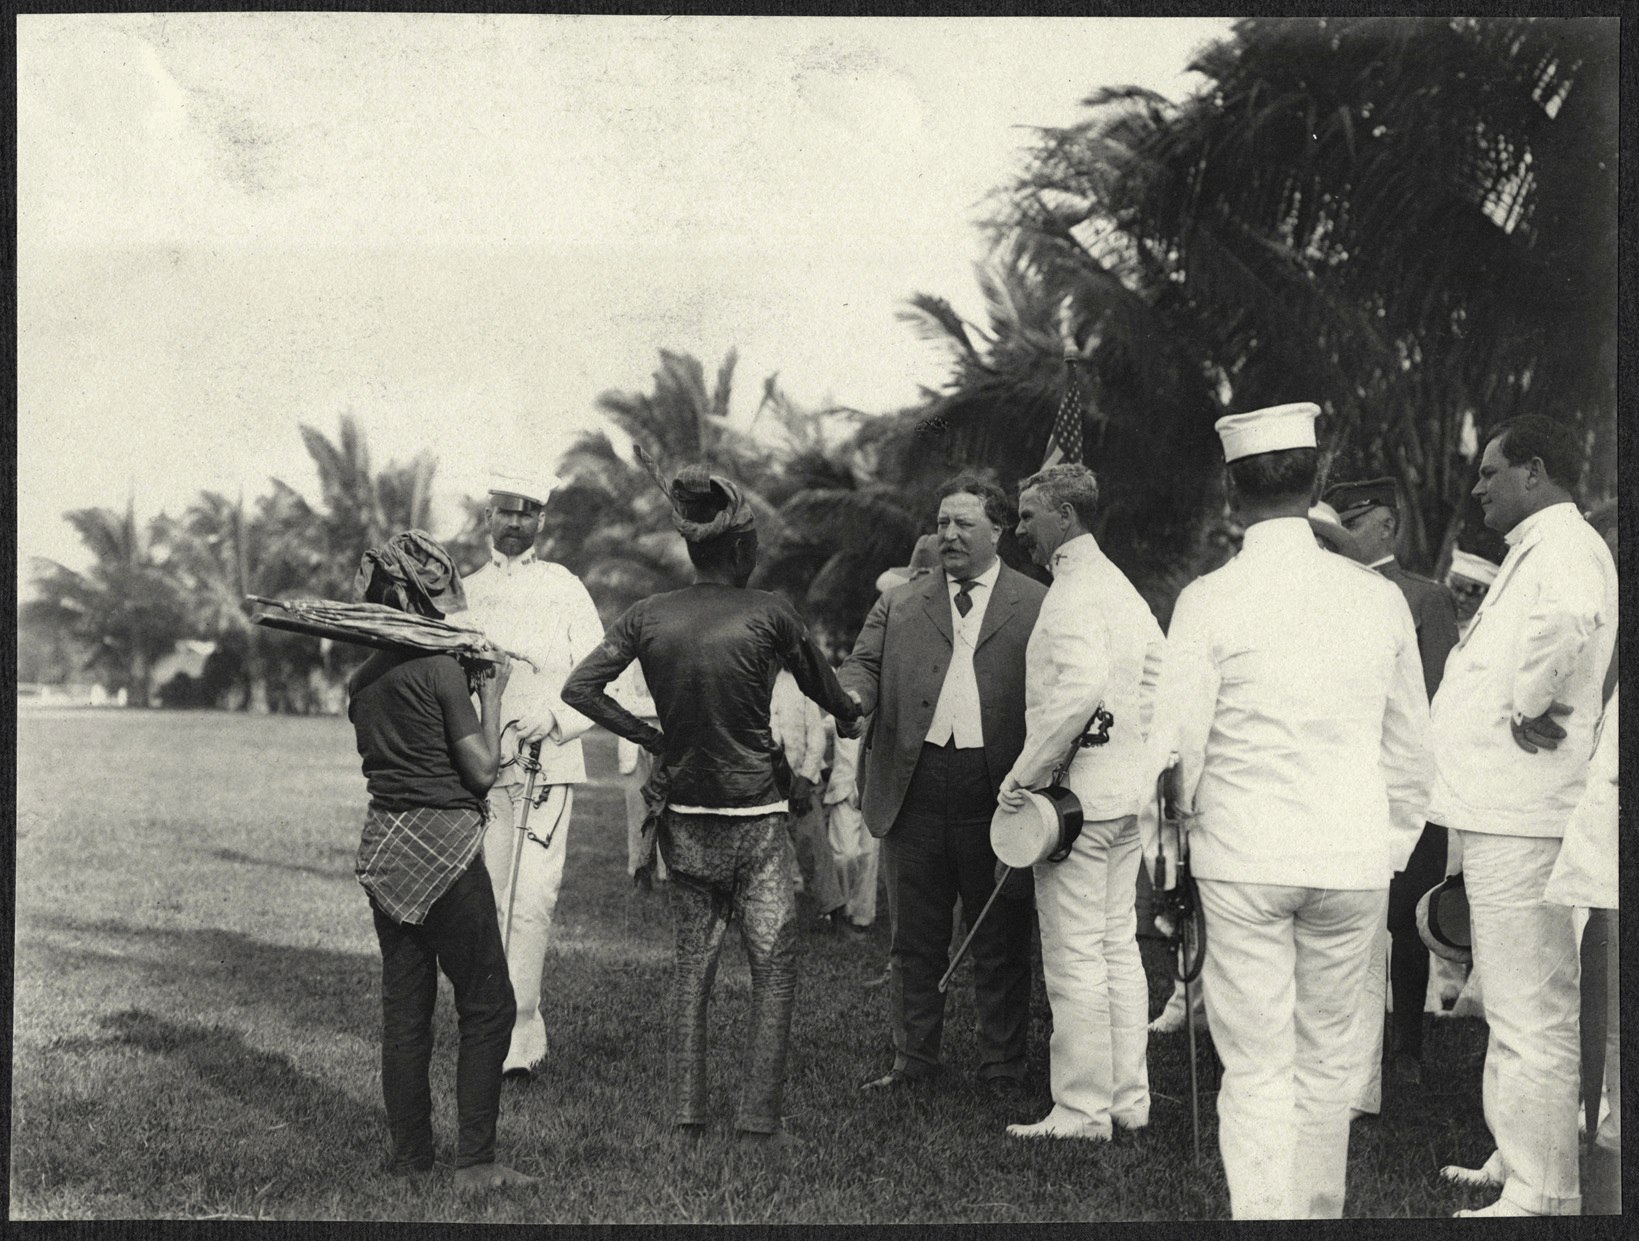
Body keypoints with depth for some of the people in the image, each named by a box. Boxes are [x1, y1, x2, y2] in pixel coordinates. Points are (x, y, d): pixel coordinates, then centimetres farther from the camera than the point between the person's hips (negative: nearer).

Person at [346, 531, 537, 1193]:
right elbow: (481, 770, -11)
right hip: (442, 844, -7)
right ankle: (475, 1162, 0)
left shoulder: (364, 678, 8)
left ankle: (409, 1152, 19)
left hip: (382, 843, 7)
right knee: (487, 1003, 1)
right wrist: (492, 695, 1)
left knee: (404, 1004, 13)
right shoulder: (440, 669, -13)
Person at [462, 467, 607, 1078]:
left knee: (529, 904, -11)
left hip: (547, 764, -3)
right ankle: (523, 1031, 15)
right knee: (486, 905, 3)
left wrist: (553, 715, -14)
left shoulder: (564, 588, 6)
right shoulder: (465, 593, 15)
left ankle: (511, 1039, -8)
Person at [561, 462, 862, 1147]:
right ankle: (758, 1118, 2)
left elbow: (579, 688, -3)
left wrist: (650, 737, 5)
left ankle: (686, 1114, 17)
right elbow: (826, 690, 5)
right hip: (755, 816, -4)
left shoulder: (648, 615, -1)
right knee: (773, 969, 5)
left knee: (690, 968, 15)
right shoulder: (767, 614, -10)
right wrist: (850, 717, 27)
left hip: (684, 814, 4)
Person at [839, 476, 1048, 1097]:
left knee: (1001, 943, 6)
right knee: (914, 940, 11)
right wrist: (853, 697, -15)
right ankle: (913, 1059, 23)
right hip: (915, 785, 2)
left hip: (996, 790, -2)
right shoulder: (898, 605, 14)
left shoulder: (1037, 606, 6)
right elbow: (864, 663, 9)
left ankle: (1002, 1068, 18)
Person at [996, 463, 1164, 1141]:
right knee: (1118, 945, 13)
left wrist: (1026, 773, -20)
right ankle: (1128, 1098, 20)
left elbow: (1080, 686, -27)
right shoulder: (1119, 584, 15)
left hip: (1077, 794, -10)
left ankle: (1081, 1109, 1)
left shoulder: (1072, 589, -15)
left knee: (1075, 957, -4)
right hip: (1127, 789, 10)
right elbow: (1160, 671, 18)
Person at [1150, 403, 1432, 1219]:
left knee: (1256, 1069, 2)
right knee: (1326, 1059, 16)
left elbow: (1178, 744, -7)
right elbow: (1410, 746, 9)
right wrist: (1395, 847, 20)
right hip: (1354, 859, 3)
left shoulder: (1210, 600, -9)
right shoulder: (1379, 598, 1)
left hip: (1242, 855, -3)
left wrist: (1194, 818, 12)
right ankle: (1320, 1211, 27)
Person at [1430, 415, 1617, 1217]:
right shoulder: (1538, 549, 20)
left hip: (1523, 817, -11)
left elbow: (1568, 617, -37)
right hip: (1501, 809, 11)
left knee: (1531, 1013, -7)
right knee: (1519, 1006, 19)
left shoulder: (1564, 545, -14)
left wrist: (1529, 705, -25)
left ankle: (1542, 1195, -2)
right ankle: (1519, 1160, 30)